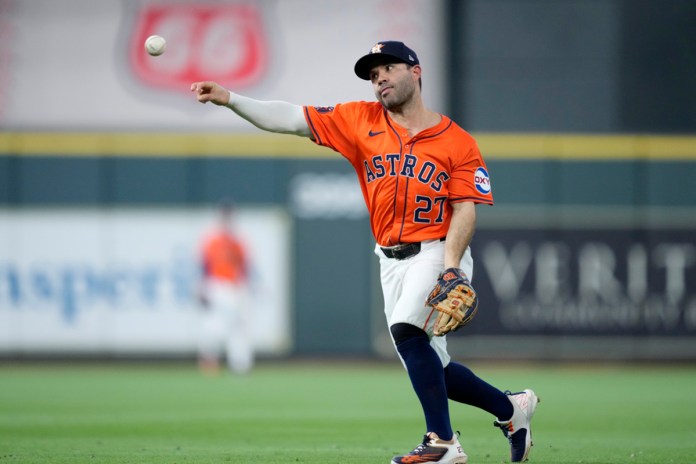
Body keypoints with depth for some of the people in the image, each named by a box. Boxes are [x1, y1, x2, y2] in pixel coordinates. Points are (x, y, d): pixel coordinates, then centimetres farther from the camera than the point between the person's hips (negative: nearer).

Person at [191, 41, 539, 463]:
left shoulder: (458, 142, -3)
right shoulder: (362, 120, 6)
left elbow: (465, 211, -9)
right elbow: (292, 118, 1)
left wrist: (450, 269, -24)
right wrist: (228, 98, -10)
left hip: (438, 252, -5)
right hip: (392, 261, 5)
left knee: (407, 330, -29)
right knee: (430, 369, 7)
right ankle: (510, 407, 29)